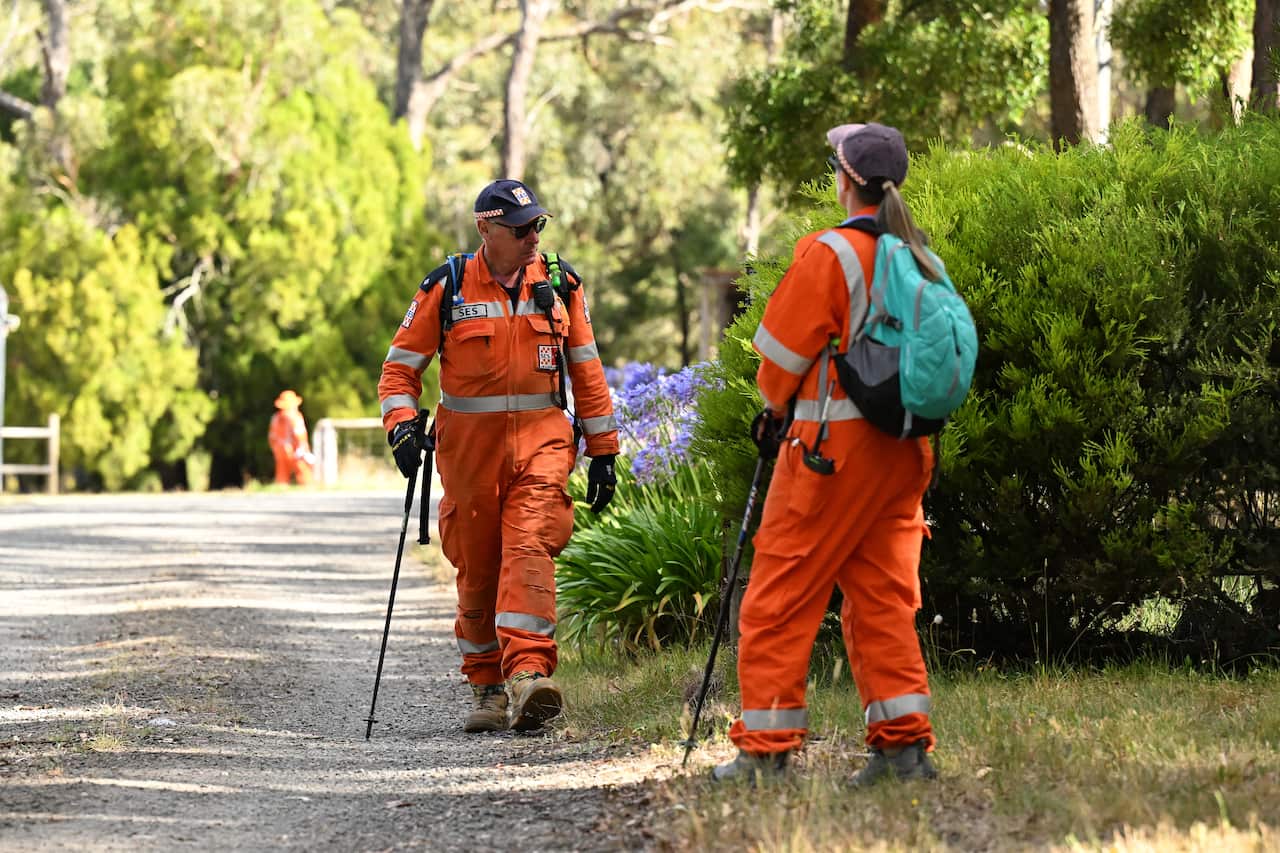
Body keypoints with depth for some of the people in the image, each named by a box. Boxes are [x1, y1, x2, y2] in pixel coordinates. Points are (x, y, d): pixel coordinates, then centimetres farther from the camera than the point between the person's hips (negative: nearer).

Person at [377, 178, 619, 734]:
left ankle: (528, 675, -29)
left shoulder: (560, 285, 6)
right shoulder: (446, 290, 0)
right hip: (469, 444, 0)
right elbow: (402, 364, 5)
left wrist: (603, 450, 11)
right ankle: (488, 688, 19)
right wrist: (401, 425, -13)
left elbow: (586, 370, 12)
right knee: (476, 568, 6)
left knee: (529, 548, -18)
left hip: (541, 438, 0)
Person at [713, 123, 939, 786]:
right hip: (904, 450, 7)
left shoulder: (830, 253, -12)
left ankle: (765, 748, 2)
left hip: (832, 447, -7)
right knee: (883, 598, 11)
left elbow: (782, 349, -7)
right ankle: (904, 743, 5)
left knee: (780, 599, 1)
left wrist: (778, 407, 14)